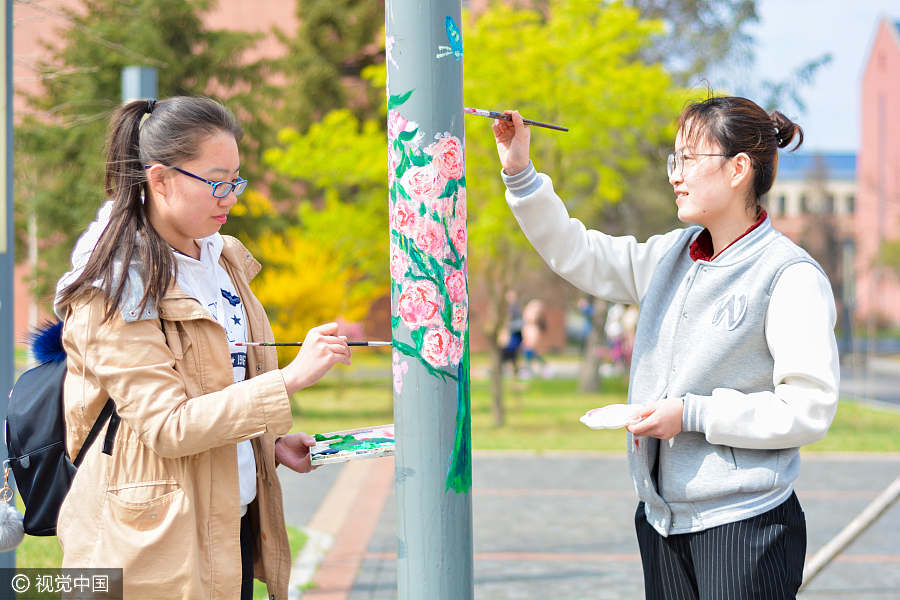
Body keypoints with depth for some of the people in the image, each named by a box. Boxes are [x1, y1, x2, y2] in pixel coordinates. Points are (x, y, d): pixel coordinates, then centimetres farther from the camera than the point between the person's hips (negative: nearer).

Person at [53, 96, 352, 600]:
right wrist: (292, 378, -29)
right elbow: (166, 426, -23)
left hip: (237, 518, 7)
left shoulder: (221, 258, 10)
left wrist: (271, 441, 6)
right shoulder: (113, 291, -16)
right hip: (163, 541, -7)